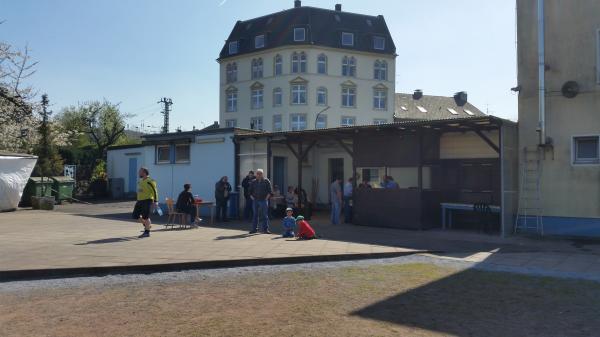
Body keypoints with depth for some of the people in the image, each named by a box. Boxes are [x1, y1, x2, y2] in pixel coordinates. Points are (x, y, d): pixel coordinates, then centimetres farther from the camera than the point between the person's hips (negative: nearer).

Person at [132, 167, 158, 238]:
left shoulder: (149, 181, -12)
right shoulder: (140, 181, 15)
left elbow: (155, 191, -16)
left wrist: (155, 201, -22)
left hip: (147, 200, -9)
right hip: (140, 201, 9)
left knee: (145, 217, -8)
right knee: (135, 215, 8)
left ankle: (147, 232, 3)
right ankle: (148, 224, 27)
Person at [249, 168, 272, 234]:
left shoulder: (266, 181, 2)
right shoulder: (254, 182, 10)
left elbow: (270, 191, 0)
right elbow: (250, 191, 15)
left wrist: (266, 198, -7)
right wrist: (252, 197, 4)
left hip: (264, 200, -2)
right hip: (255, 200, 3)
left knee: (265, 215, -1)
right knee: (255, 215, 7)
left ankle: (265, 229, 4)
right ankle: (254, 229, 13)